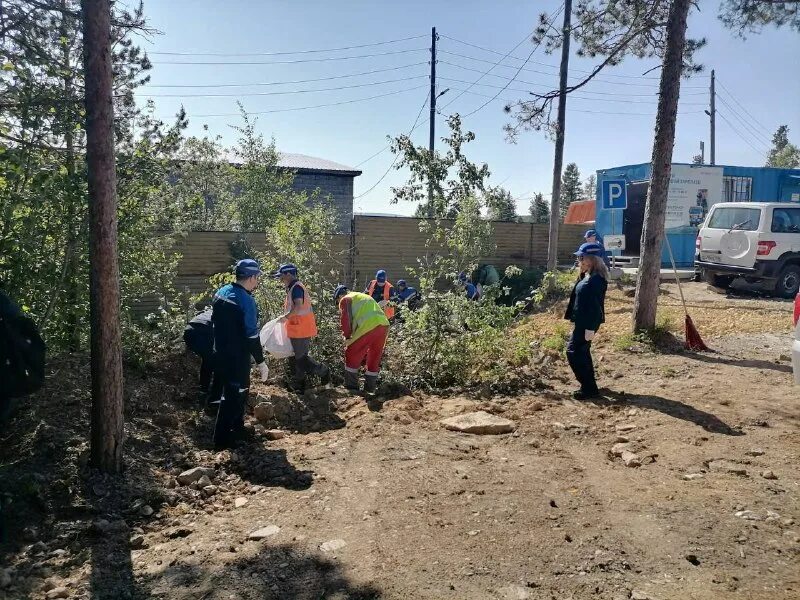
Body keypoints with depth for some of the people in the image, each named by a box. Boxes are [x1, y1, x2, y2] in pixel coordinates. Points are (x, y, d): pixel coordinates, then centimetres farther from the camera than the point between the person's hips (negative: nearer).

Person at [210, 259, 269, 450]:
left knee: (240, 389, 24)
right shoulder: (246, 301, -23)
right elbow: (251, 336, -22)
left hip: (220, 353, 9)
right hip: (237, 357, -9)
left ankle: (237, 427, 39)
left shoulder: (221, 292, 3)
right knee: (233, 395, 3)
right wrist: (260, 362, -14)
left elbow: (215, 320, 14)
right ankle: (222, 440, 10)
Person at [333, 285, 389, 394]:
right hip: (384, 325, 7)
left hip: (368, 326, -7)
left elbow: (345, 319, -1)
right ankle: (370, 389, 26)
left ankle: (351, 388, 13)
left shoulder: (345, 299, 13)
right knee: (374, 358, 19)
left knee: (352, 356, 8)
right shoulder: (364, 296, 36)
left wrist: (347, 337, 7)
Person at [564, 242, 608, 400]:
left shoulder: (597, 279, -21)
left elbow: (595, 305, -23)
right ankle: (589, 386, 27)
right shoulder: (587, 276, 10)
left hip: (588, 322, -10)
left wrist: (590, 328, -23)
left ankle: (589, 388, 1)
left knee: (574, 351, -6)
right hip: (582, 320, 10)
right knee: (582, 351, 17)